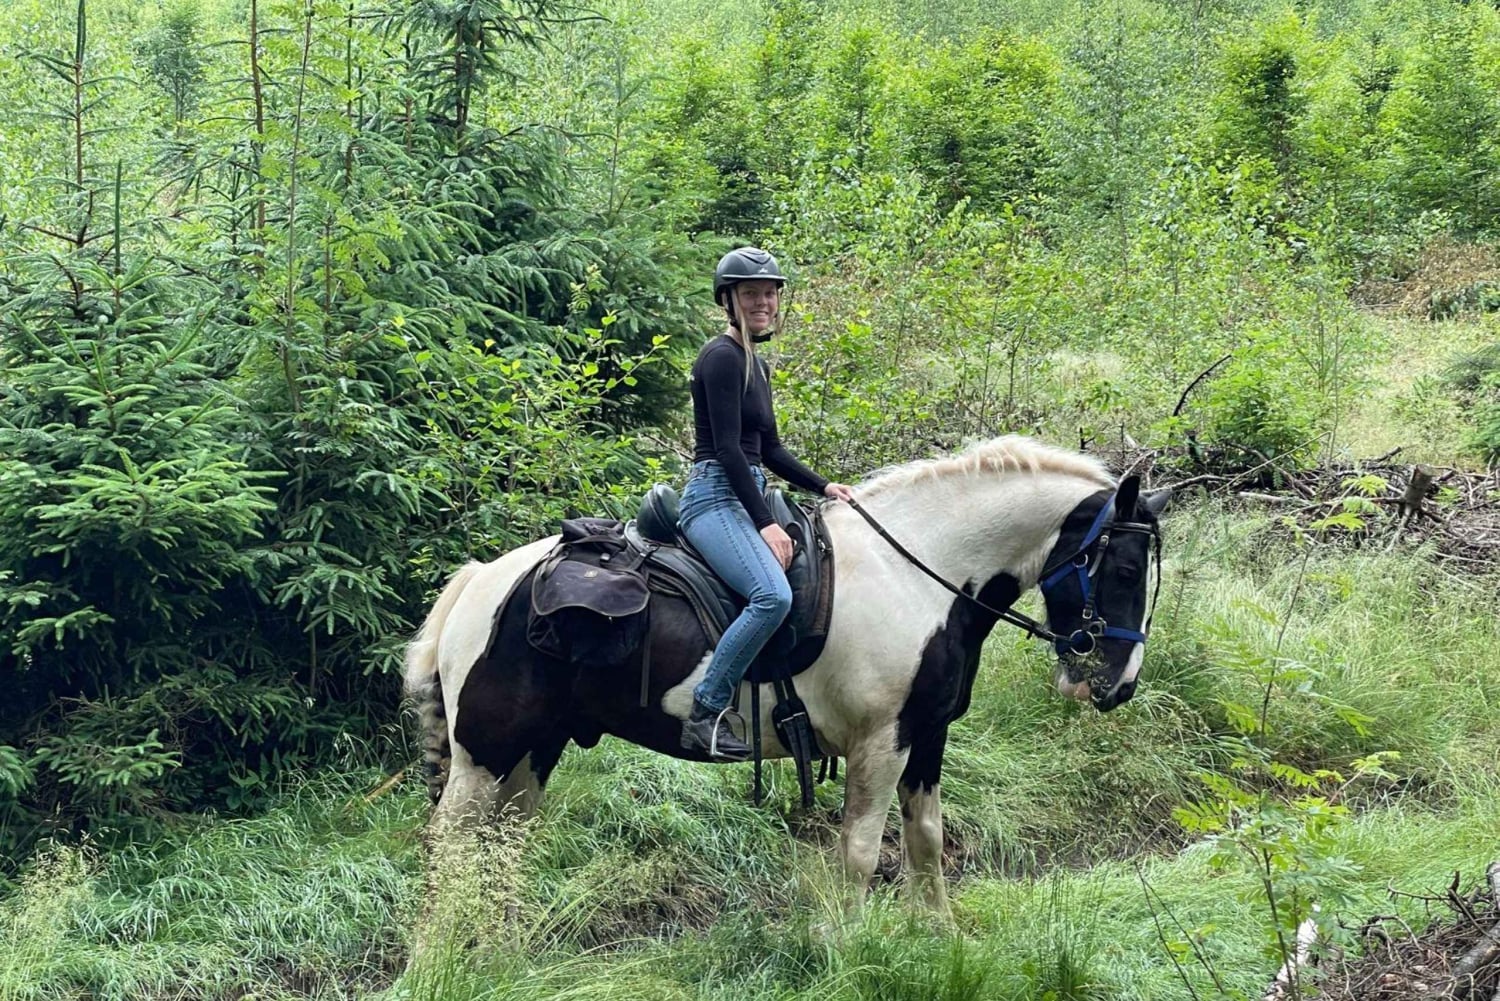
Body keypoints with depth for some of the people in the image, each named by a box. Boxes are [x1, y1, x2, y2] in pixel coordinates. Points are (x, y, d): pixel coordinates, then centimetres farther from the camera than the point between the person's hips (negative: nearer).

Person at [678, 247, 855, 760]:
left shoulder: (756, 365, 19)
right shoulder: (722, 358, -11)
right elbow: (727, 448, -18)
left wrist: (824, 487, 15)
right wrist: (765, 524, -22)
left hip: (745, 497, 11)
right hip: (715, 498, -11)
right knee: (773, 596, -31)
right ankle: (706, 713, -25)